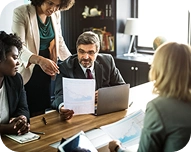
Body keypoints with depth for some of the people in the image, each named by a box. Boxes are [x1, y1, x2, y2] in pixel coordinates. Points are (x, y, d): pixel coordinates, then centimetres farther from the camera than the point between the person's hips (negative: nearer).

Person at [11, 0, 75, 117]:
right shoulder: (21, 13, -16)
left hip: (46, 71, 5)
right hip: (27, 71, -4)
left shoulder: (56, 14, 1)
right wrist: (39, 60, -44)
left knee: (43, 108, 8)